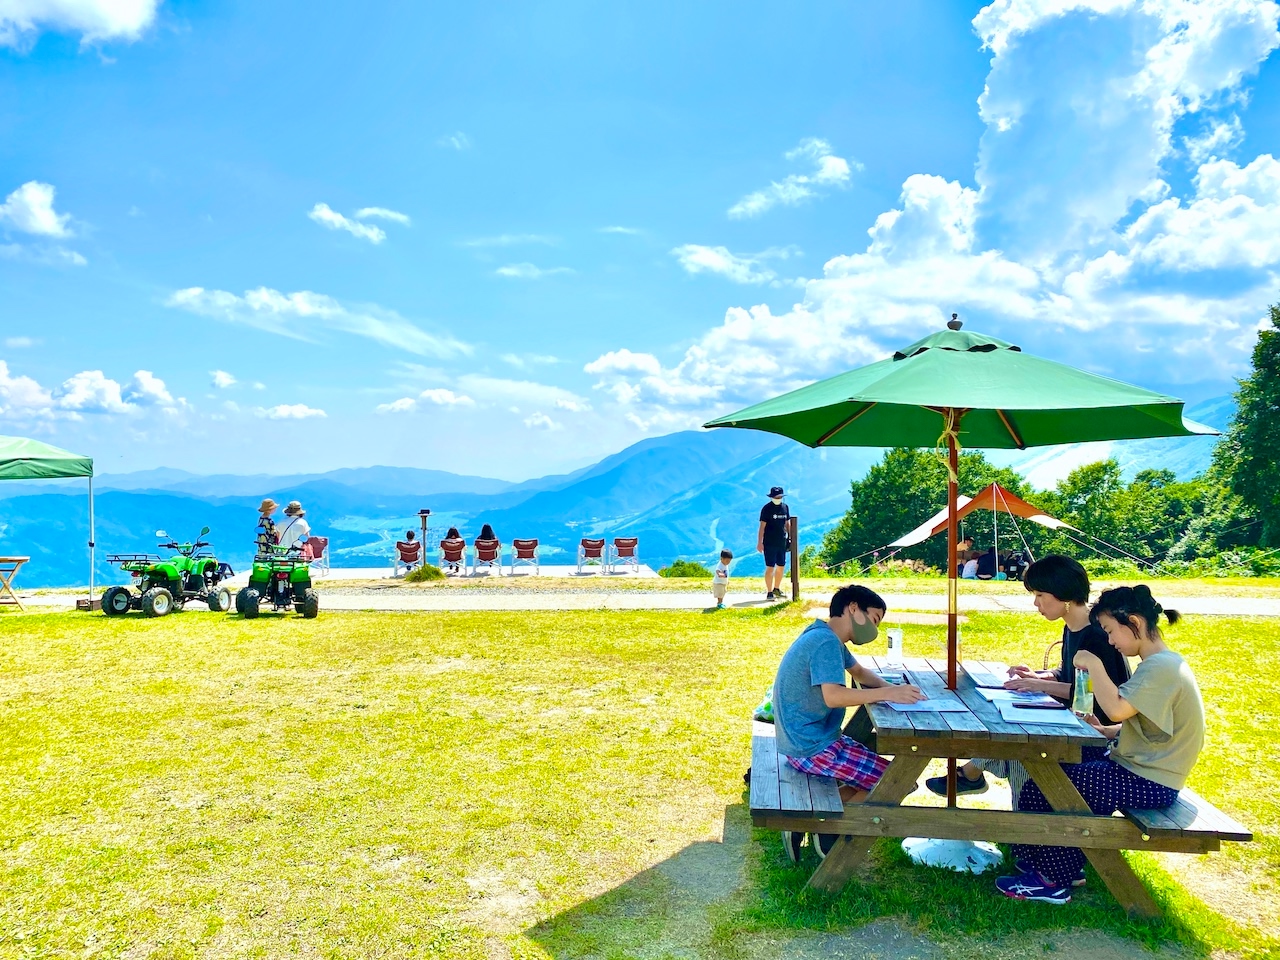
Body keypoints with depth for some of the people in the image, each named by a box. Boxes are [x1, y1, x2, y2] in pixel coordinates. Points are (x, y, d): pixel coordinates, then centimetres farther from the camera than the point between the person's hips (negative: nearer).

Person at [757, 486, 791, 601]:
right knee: (770, 568, -5)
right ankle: (769, 592, 0)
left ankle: (776, 589, 28)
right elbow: (762, 526, -9)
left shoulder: (785, 507, 9)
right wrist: (759, 542, -12)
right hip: (769, 543, -6)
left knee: (781, 567, 12)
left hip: (782, 542, 6)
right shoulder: (767, 508, -7)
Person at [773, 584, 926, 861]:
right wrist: (888, 693, -27)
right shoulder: (826, 641, -20)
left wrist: (892, 688, 5)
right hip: (811, 745, -10)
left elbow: (859, 672, 24)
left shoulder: (827, 637, 12)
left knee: (875, 771, 20)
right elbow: (833, 696, -30)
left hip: (807, 737, 10)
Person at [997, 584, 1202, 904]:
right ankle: (1062, 865, 15)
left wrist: (1094, 664, -22)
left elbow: (1117, 708, -33)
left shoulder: (1161, 668, -22)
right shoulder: (1160, 663, 11)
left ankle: (1051, 880, 5)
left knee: (1044, 787, -10)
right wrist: (1106, 731, 2)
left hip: (1149, 782, -11)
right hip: (1142, 769, 11)